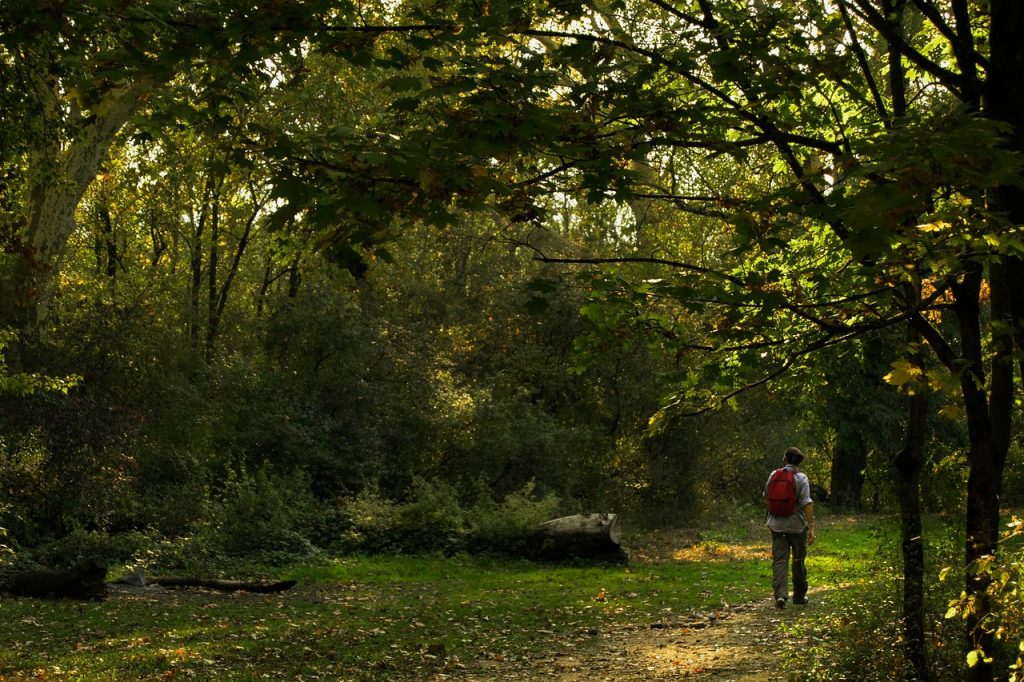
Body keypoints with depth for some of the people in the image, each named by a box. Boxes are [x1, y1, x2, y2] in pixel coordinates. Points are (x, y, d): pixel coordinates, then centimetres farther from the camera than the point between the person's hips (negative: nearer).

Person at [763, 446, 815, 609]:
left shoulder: (774, 475, 0)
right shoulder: (802, 478, -9)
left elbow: (766, 498, 12)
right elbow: (807, 504, -16)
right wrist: (811, 528, -16)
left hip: (777, 524, 1)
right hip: (797, 525, -1)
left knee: (779, 560, -2)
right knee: (798, 560, 14)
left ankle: (780, 594, -21)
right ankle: (799, 596, 26)